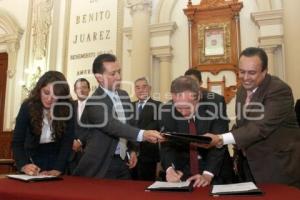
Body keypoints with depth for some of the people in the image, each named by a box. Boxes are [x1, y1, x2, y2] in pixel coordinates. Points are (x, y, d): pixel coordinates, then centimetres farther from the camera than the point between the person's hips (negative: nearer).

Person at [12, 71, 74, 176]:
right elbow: (17, 142, -23)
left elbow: (67, 142, -21)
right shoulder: (28, 106, -20)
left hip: (58, 156, 0)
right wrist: (24, 165, -40)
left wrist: (57, 169, -33)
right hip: (34, 156, 1)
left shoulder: (67, 108, -22)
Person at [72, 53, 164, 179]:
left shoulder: (123, 95, 6)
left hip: (121, 161, 7)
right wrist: (142, 134, -46)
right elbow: (113, 126, -33)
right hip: (100, 165, -6)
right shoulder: (94, 102, -18)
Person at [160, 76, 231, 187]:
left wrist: (208, 174, -31)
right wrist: (169, 169, -31)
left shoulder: (215, 104, -20)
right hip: (182, 168, 4)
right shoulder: (168, 110, -15)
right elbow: (167, 143, -14)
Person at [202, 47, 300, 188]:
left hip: (278, 166, -6)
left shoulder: (279, 90, -19)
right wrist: (239, 155, 5)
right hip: (249, 164, 7)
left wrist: (221, 139, -35)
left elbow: (261, 127, -29)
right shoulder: (242, 91, 5)